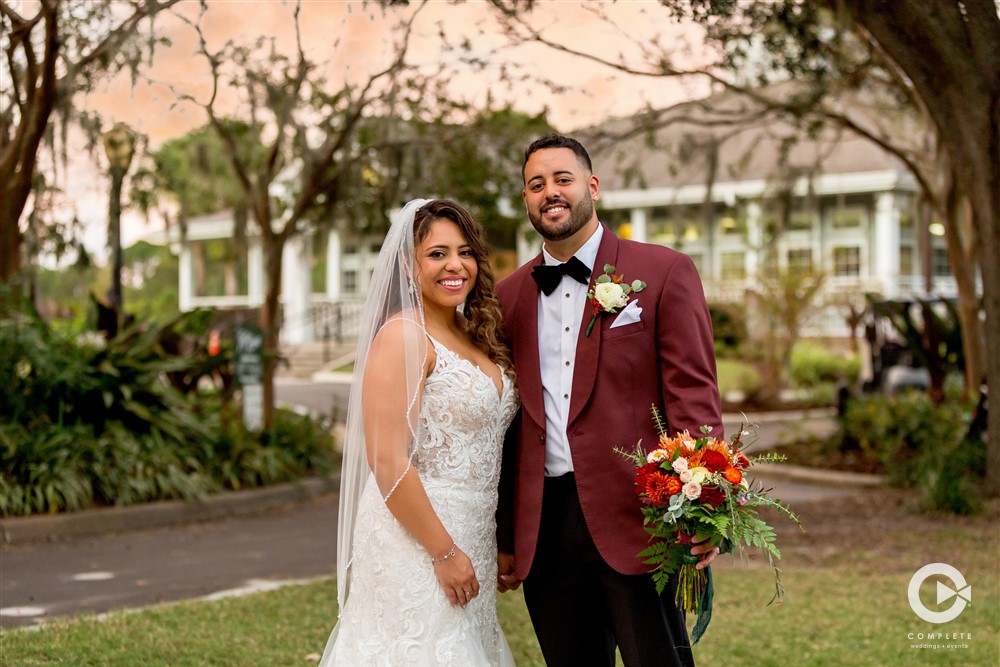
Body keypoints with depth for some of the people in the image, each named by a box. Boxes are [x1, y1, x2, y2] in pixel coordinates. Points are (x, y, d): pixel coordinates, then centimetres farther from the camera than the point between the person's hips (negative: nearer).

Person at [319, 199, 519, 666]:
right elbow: (388, 462, -19)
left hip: (473, 541, 8)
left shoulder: (477, 338, 11)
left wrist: (504, 550, 12)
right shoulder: (403, 336, -13)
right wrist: (444, 553, -17)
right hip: (416, 542, -8)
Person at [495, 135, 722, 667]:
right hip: (544, 531, 4)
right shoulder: (509, 296, 13)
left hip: (634, 520, -4)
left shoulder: (664, 272, 1)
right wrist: (503, 538, 13)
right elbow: (507, 422, 15)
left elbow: (693, 396, -4)